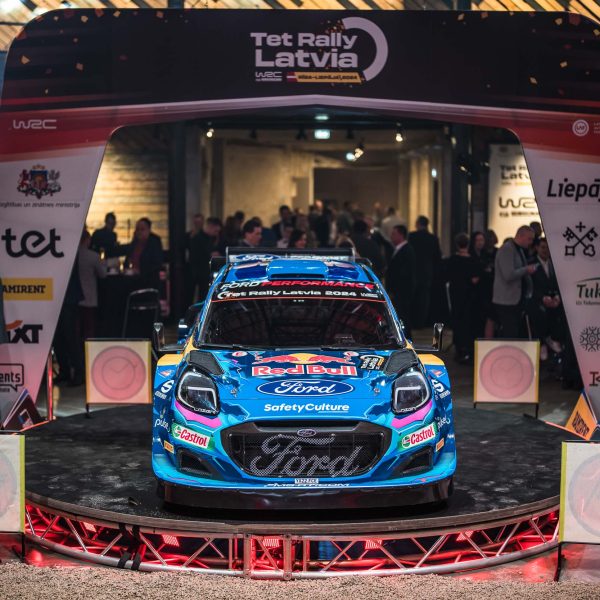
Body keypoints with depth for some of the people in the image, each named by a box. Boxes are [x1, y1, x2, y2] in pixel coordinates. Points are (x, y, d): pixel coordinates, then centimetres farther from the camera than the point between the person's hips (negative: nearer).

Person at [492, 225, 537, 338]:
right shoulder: (506, 249, -14)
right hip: (506, 302, -10)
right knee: (509, 336, -10)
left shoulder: (520, 250, 17)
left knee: (516, 335, 10)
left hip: (516, 301, 10)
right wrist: (526, 269, -13)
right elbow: (508, 275, -23)